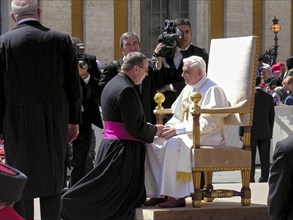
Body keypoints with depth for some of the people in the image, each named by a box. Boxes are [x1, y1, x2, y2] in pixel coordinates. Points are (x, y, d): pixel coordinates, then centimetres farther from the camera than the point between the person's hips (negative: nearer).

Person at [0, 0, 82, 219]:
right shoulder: (61, 40, -1)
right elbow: (74, 85, 2)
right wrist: (74, 119, 11)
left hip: (18, 126, -2)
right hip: (54, 124, 2)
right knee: (52, 181, 11)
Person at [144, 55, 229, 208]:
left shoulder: (212, 90, -12)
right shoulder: (188, 89, 15)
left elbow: (208, 123, -20)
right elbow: (178, 116, 22)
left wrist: (178, 130, -22)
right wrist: (169, 127, -2)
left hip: (207, 137, -9)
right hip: (187, 134, 9)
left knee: (173, 143, -34)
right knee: (151, 142, -9)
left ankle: (176, 196, -32)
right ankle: (158, 193, -11)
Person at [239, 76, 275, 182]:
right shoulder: (269, 97, 3)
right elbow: (272, 117, 8)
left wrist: (241, 133, -4)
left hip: (251, 133, -3)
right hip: (265, 133, 3)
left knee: (250, 158, 2)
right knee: (265, 158, 7)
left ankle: (250, 179, 2)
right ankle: (264, 179, 8)